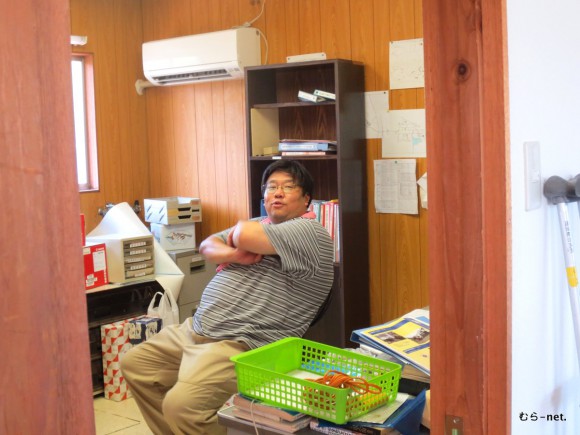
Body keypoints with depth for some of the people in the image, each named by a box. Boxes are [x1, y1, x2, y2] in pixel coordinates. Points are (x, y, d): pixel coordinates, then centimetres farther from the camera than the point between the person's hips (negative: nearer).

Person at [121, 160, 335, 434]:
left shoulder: (311, 232, -9)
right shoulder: (259, 225, 20)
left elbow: (245, 235, -23)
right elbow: (207, 246, 11)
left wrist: (238, 230, 1)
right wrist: (234, 254, -10)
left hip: (240, 345, -10)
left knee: (181, 404, -28)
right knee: (133, 365, 14)